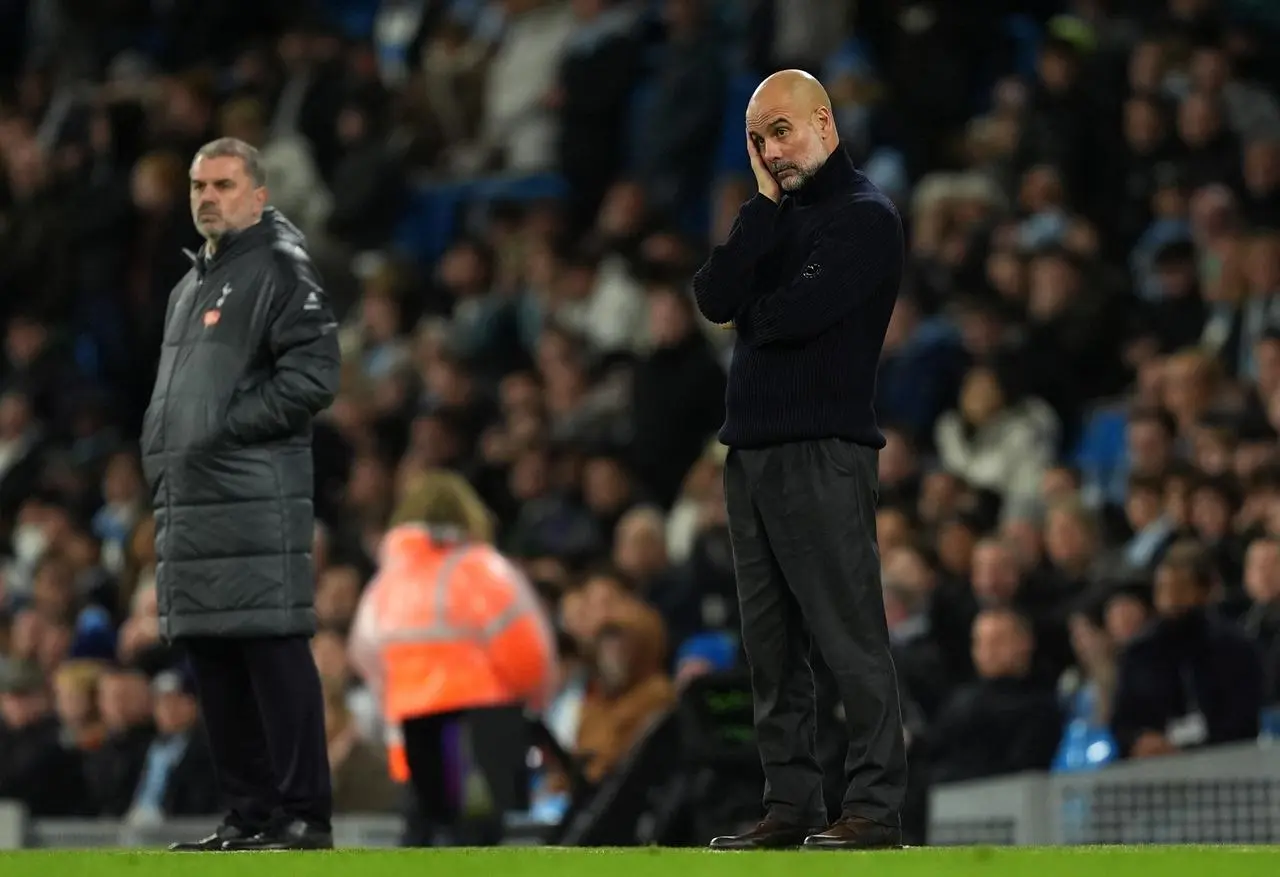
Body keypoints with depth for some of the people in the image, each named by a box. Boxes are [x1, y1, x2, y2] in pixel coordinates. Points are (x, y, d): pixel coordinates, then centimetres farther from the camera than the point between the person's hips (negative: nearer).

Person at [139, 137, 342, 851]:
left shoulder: (281, 268, -3)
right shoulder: (191, 286, 24)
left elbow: (313, 376, -14)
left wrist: (224, 428, -14)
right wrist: (164, 452, 12)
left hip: (257, 500, -9)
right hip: (186, 501, 9)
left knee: (275, 654, -10)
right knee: (213, 662, 8)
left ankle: (304, 815, -9)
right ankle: (250, 815, 13)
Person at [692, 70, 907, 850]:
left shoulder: (862, 216, -6)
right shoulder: (778, 215, 16)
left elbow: (794, 312, -17)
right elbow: (715, 297, 0)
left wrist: (744, 314, 4)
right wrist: (765, 205, -5)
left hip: (822, 450, -8)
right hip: (752, 448, 8)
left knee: (850, 637, -7)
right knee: (771, 643, 8)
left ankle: (876, 808, -7)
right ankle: (791, 805, 12)